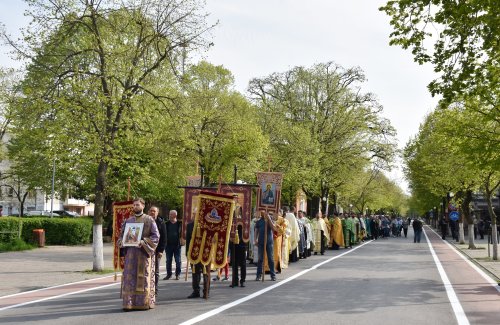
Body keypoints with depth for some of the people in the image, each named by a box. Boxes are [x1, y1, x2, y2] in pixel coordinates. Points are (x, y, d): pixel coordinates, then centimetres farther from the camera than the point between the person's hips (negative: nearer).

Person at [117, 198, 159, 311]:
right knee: (129, 276, -3)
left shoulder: (149, 220, 1)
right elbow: (122, 234, 16)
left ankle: (145, 302, 7)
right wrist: (121, 242, -6)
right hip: (131, 252, 3)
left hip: (144, 252, -3)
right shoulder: (129, 220, 13)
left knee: (144, 276, -1)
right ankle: (129, 303, -1)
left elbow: (156, 236, -6)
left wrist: (144, 241, -19)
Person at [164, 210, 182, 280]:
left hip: (177, 245, -2)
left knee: (178, 261, 4)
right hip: (168, 245, 2)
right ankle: (169, 274, 16)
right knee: (168, 261, 7)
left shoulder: (180, 224, 0)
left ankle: (178, 274, 13)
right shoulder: (167, 224, 6)